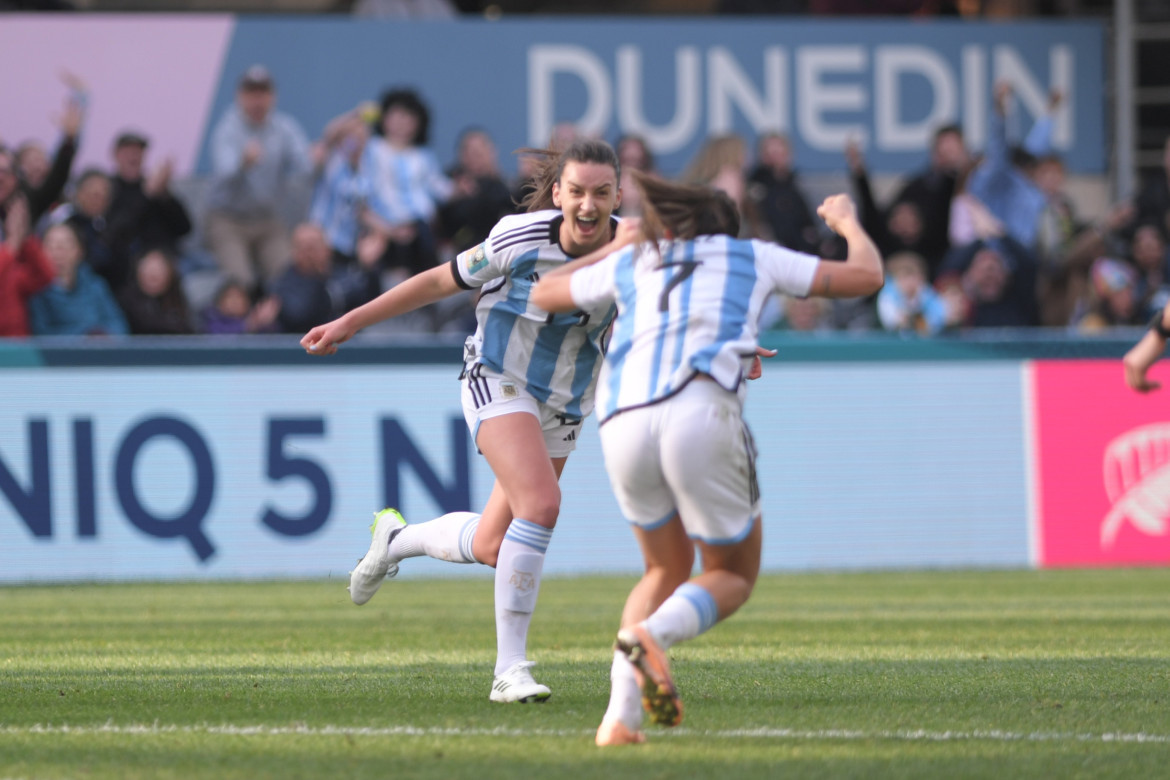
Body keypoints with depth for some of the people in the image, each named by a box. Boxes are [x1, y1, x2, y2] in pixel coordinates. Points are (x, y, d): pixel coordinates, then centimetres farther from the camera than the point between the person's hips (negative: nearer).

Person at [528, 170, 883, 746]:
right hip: (701, 415, -3)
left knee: (668, 568, 24)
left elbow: (543, 294, 42)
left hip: (623, 422, 3)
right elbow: (865, 277, 27)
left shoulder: (632, 262, 29)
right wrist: (848, 223, 47)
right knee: (734, 576, 15)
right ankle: (651, 633, -20)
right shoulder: (752, 257, 24)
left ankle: (620, 715, 2)